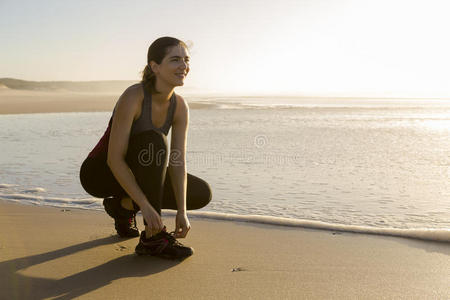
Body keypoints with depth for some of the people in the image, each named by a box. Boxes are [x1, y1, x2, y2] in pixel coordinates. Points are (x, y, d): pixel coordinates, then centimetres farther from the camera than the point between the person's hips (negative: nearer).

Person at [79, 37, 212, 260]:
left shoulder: (180, 107, -10)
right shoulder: (133, 97, -29)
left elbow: (178, 163, -14)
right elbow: (114, 159, -31)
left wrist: (182, 211, -23)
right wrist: (146, 206, -34)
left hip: (132, 174, 7)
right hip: (100, 172, -6)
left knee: (202, 194, -2)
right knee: (154, 141, -35)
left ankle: (123, 205, 8)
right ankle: (153, 237, -25)